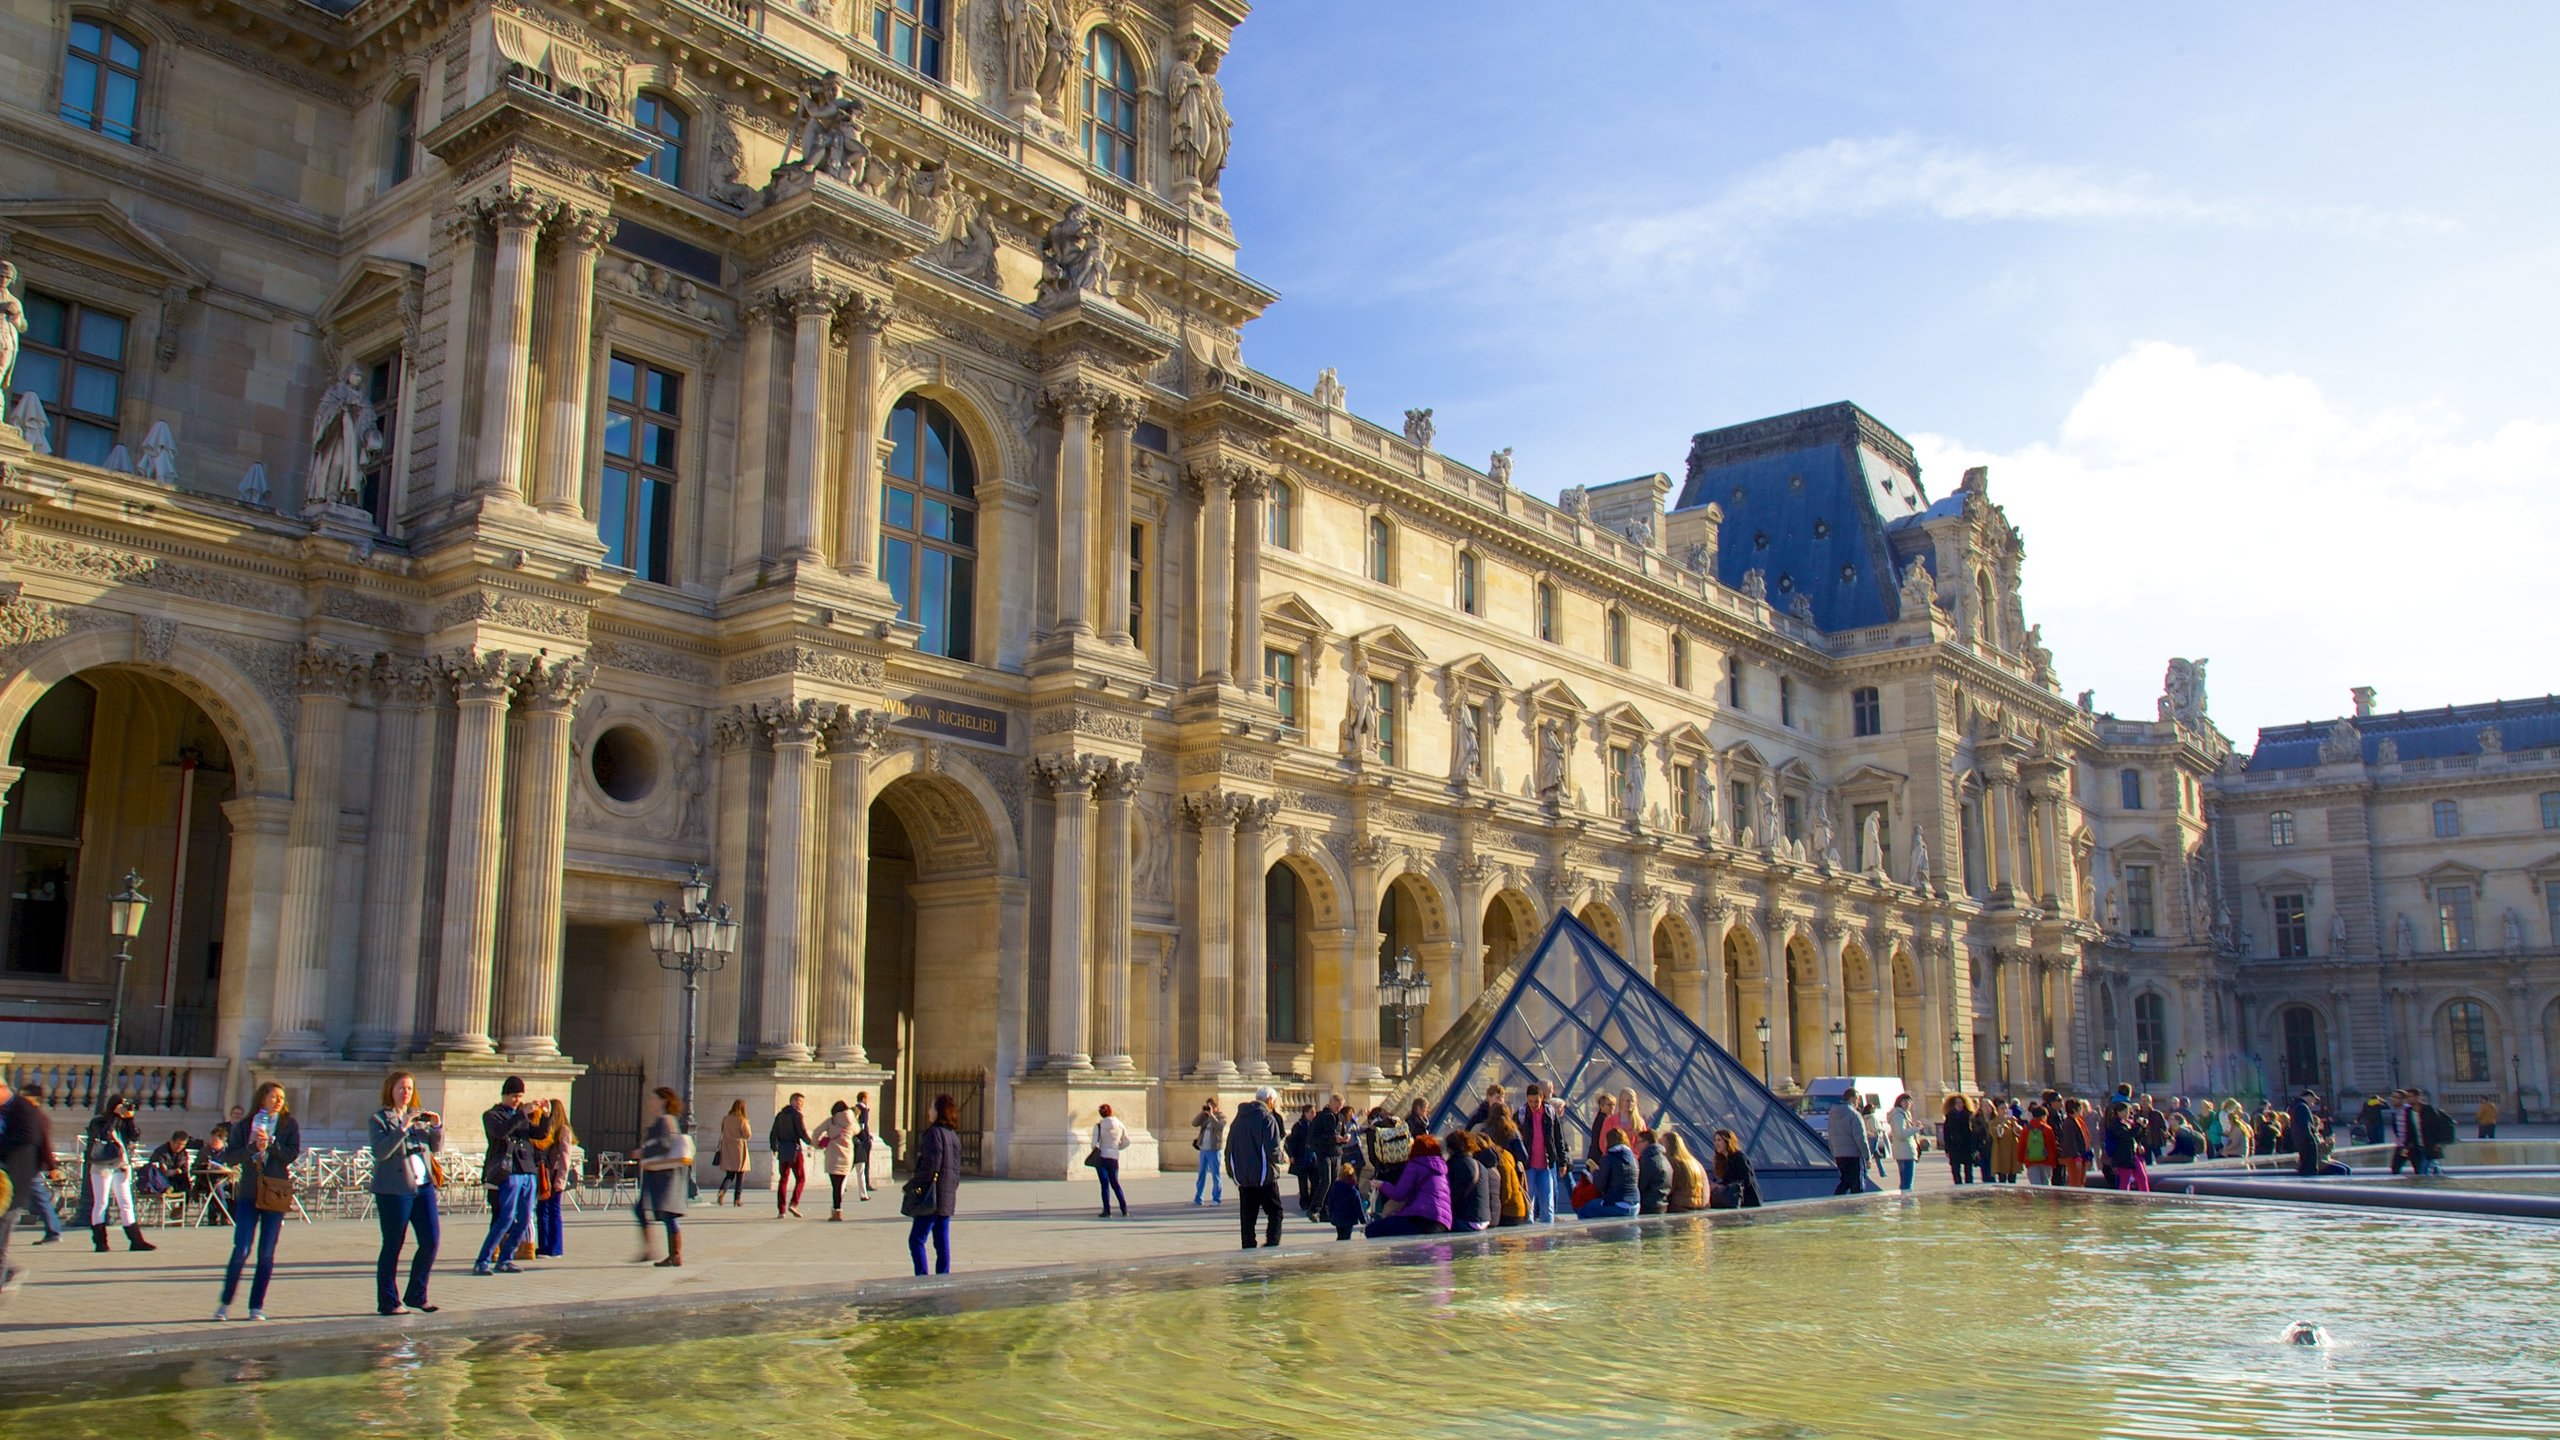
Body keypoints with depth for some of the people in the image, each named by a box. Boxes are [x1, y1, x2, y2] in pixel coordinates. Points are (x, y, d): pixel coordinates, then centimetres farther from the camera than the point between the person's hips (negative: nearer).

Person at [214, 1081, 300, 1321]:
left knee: (267, 1254, 3)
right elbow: (230, 1156, -2)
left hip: (275, 1194, 1)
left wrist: (270, 1143, -16)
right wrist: (254, 1147, -16)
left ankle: (257, 1306, 11)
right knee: (241, 1250, -6)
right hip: (248, 1193, 0)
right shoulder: (244, 1126, 5)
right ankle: (225, 1302, 9)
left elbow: (292, 1154, -5)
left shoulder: (289, 1124, 5)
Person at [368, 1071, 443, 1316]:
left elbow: (436, 1147, 12)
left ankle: (416, 1295, 13)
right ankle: (388, 1301, 11)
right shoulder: (379, 1118, -1)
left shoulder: (419, 1116, 14)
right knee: (393, 1246, 1)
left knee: (431, 1240, 0)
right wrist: (403, 1128, -22)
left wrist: (437, 1126, -5)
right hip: (394, 1189, -5)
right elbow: (381, 1152, -15)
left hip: (423, 1186, 5)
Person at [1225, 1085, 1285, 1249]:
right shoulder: (1267, 1118, -9)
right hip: (1264, 1176, -6)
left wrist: (1232, 1173, 20)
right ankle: (1272, 1244, -9)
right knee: (1275, 1212, 3)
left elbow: (1229, 1149, 15)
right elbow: (1273, 1150, -17)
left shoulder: (1238, 1118, 12)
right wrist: (1279, 1157, 4)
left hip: (1242, 1178, 6)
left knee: (1247, 1216, 10)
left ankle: (1248, 1248, 7)